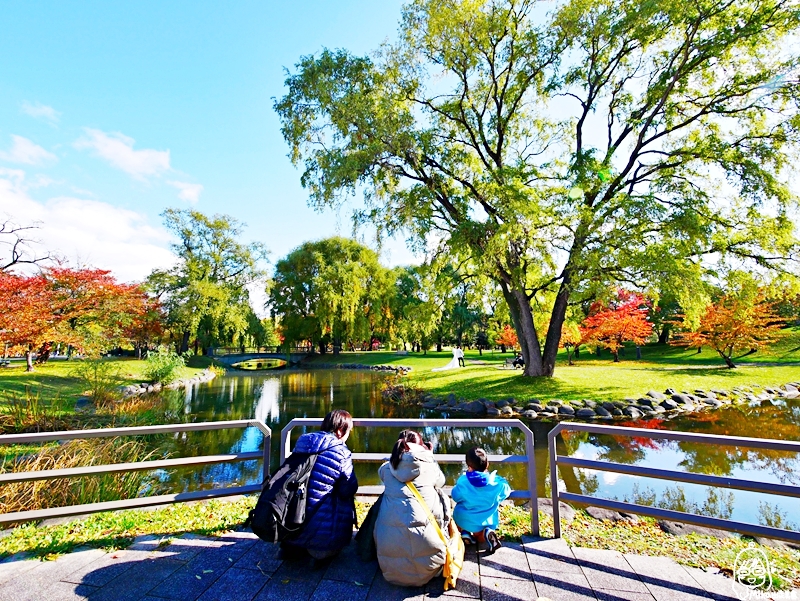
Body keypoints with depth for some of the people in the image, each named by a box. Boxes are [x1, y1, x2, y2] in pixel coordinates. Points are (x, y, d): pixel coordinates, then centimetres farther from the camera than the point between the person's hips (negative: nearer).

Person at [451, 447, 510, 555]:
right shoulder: (496, 482, -18)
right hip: (488, 521, 2)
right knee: (478, 537, 30)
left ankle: (465, 532, 1)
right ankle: (486, 533, -5)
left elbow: (455, 496, -5)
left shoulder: (463, 482, -22)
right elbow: (505, 491, 2)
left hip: (465, 521, -2)